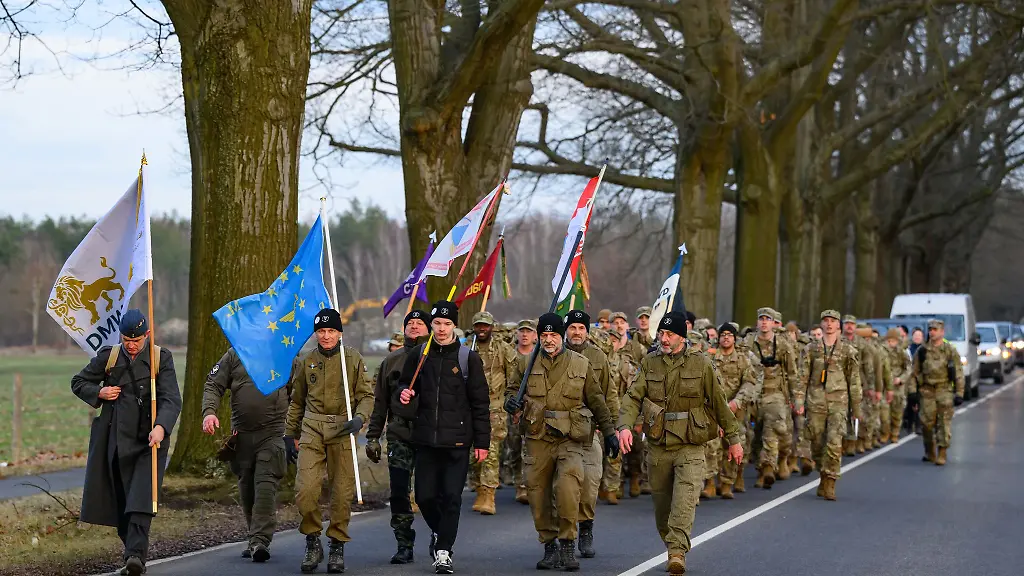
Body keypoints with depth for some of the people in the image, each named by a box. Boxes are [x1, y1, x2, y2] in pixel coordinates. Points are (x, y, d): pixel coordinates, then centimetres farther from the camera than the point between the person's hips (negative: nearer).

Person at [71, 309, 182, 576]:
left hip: (149, 439, -3)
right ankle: (133, 552, 19)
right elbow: (78, 383, 17)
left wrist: (161, 427, -30)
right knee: (120, 500, 7)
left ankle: (136, 554, -24)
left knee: (141, 499, -16)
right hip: (117, 440, 3)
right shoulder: (108, 356, 5)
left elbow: (171, 399, -12)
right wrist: (99, 393, -4)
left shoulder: (162, 358, -2)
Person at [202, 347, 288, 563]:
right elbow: (213, 385, 4)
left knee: (266, 485, -15)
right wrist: (209, 412, -15)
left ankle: (260, 541, -19)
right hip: (242, 434, 3)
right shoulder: (234, 355, 8)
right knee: (246, 488, 10)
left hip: (272, 434, -3)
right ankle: (253, 538, 22)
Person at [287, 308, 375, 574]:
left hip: (342, 431, -1)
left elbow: (366, 395, 4)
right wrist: (291, 434, 20)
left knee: (342, 492, 1)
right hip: (312, 431, 2)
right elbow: (297, 401, 21)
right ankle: (313, 542, 6)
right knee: (305, 489, -11)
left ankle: (337, 546, 14)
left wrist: (359, 418, -14)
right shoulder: (307, 362, 11)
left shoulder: (353, 359, 3)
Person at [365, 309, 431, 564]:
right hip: (400, 437, 2)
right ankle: (404, 545, 8)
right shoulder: (392, 361, 12)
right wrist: (373, 436, 11)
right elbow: (380, 402, 14)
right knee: (399, 493, -1)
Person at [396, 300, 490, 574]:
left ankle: (443, 551, 4)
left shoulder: (468, 358, -1)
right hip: (426, 439, 3)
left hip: (457, 441, -3)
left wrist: (482, 441, -2)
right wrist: (404, 395, -4)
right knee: (425, 495, 5)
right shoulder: (418, 356, 7)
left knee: (451, 497, -5)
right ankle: (439, 532, 34)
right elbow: (406, 386, 21)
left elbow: (480, 403, 0)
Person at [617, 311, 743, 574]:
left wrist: (733, 438, 11)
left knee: (685, 500, -18)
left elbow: (719, 403, 6)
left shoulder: (701, 363, 0)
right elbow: (633, 397, -3)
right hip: (658, 445, 3)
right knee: (662, 503, 10)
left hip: (690, 446, -3)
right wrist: (625, 426, -21)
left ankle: (677, 553, -25)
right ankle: (673, 549, 28)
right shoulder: (649, 363, 5)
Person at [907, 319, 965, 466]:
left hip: (945, 391, -2)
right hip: (926, 391, 2)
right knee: (927, 423, 3)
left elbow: (959, 374, 4)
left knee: (944, 423, -6)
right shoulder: (921, 351, 8)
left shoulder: (951, 351, 3)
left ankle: (942, 454, -3)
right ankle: (929, 453, 19)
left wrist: (959, 394, -2)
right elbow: (914, 373, 9)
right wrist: (912, 391, 1)